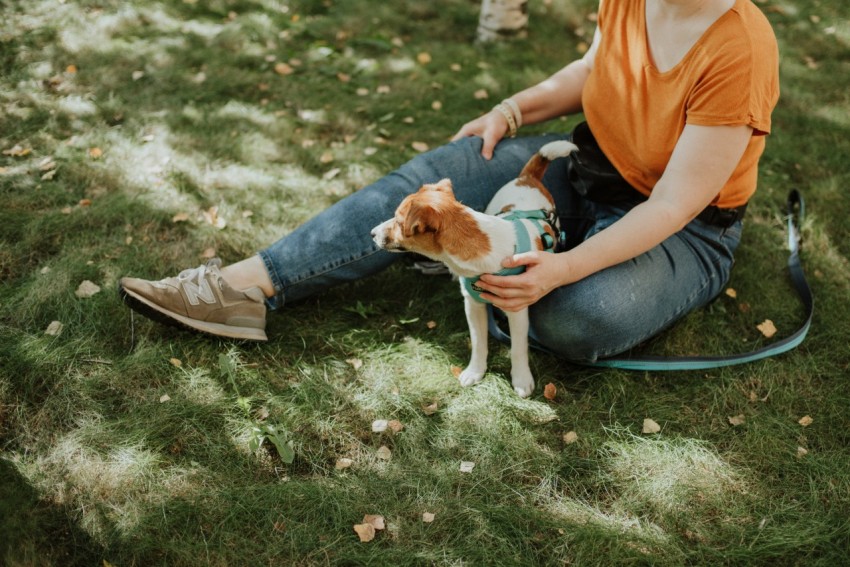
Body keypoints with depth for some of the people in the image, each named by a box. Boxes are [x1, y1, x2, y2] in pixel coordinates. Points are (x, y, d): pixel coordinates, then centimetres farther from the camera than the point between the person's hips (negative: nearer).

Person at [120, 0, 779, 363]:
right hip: (587, 166, 6)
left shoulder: (741, 53, -29)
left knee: (577, 319, -38)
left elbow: (673, 204, -27)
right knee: (434, 175, -15)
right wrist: (513, 111, -1)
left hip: (687, 232, -5)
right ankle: (248, 286, -19)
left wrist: (563, 269, -36)